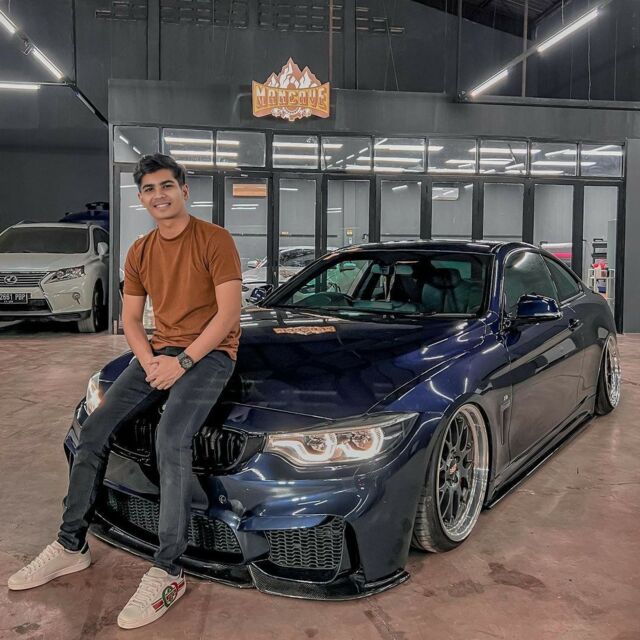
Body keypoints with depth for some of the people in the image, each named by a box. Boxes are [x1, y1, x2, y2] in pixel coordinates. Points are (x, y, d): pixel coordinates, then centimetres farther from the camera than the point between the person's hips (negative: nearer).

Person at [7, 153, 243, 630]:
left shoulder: (214, 240, -8)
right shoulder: (140, 252, 11)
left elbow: (229, 313, -13)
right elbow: (131, 317, 13)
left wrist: (183, 362, -18)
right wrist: (150, 361, -7)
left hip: (209, 352, -6)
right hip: (160, 351, 7)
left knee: (171, 438, -30)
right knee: (94, 430, -5)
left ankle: (167, 573, -23)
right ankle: (71, 545, 10)